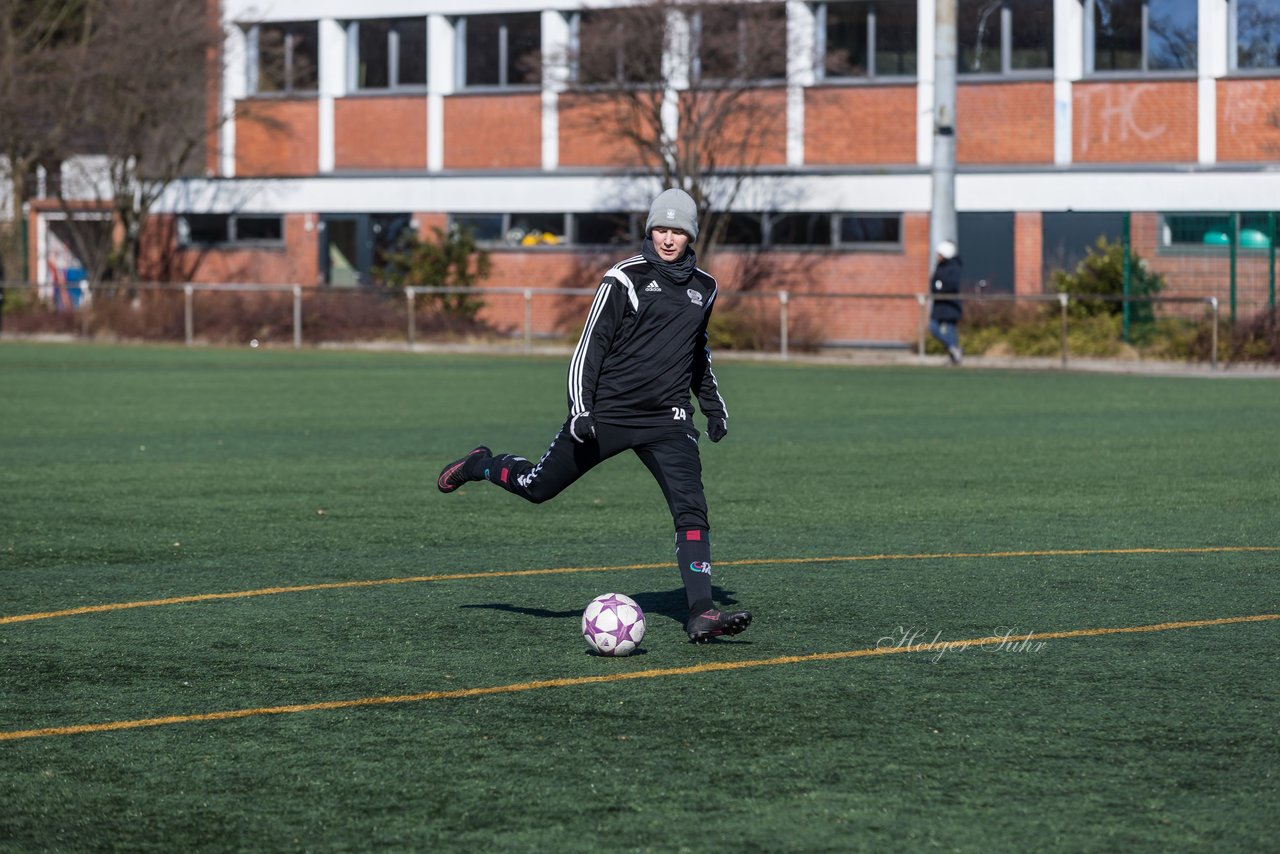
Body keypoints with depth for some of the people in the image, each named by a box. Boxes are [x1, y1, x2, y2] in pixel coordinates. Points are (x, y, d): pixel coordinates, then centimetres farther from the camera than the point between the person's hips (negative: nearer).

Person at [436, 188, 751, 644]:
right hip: (608, 413, -3)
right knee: (536, 487, 8)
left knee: (691, 509, -15)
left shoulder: (702, 288, 11)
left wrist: (713, 405, 27)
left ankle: (701, 614, -19)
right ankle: (480, 465, 40)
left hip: (667, 421, 3)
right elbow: (591, 344, -6)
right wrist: (580, 409, -14)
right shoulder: (626, 278, -7)